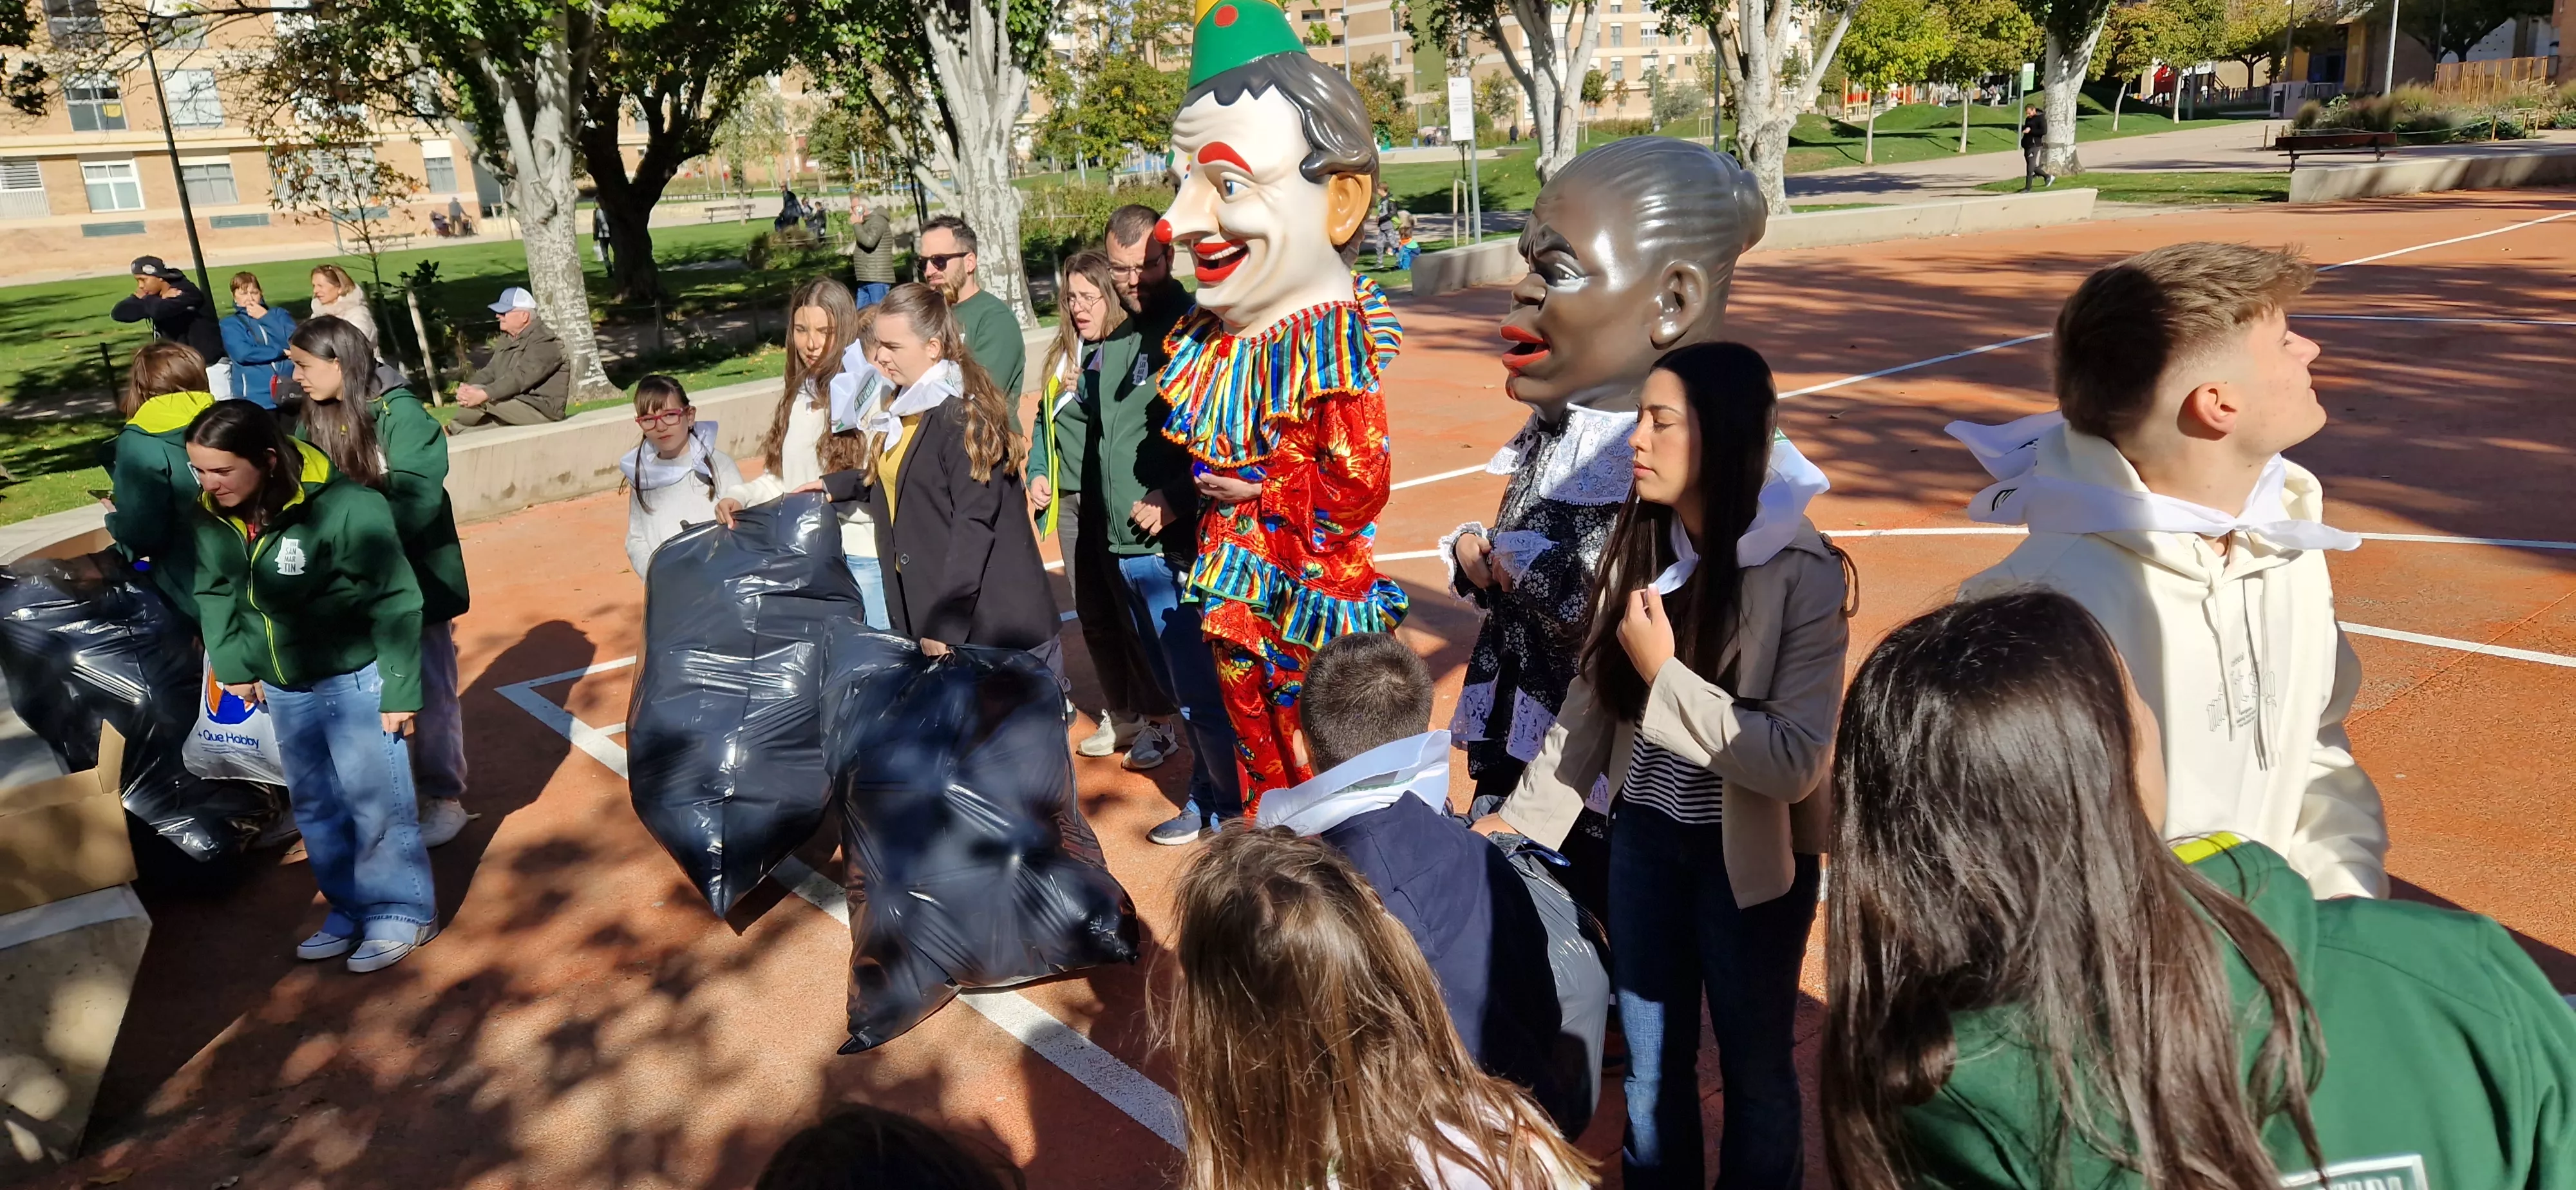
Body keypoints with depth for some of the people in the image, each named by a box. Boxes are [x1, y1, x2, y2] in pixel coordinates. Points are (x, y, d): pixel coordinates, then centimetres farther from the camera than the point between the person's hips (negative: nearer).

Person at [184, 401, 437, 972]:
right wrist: (232, 664, 7)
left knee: (375, 800, 2)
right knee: (314, 805, 17)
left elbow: (394, 602, -22)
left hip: (354, 677, -7)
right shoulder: (212, 517, -6)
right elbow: (213, 593, 11)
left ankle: (404, 911, 18)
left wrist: (399, 688, -19)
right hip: (283, 686, 7)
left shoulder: (344, 507, -26)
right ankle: (352, 909, 32)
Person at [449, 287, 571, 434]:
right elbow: (491, 371, 8)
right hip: (513, 406, 9)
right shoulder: (508, 339, 16)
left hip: (541, 410, -9)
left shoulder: (544, 342, -15)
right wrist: (468, 387, -12)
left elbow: (520, 378, -27)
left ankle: (453, 430, 5)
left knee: (481, 399, -19)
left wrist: (484, 394, -34)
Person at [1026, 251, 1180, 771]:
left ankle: (1158, 722, 13)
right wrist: (1038, 472, 6)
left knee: (1133, 612, -1)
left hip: (1117, 503, -7)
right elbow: (1046, 420, 19)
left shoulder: (1135, 346, -9)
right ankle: (1120, 715, 29)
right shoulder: (1063, 353, 15)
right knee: (1093, 617, 14)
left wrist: (1081, 393, -14)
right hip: (1071, 502, 8)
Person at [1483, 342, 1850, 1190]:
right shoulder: (1639, 546, -4)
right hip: (1643, 839, 4)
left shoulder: (1802, 575, -18)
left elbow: (1795, 761, -24)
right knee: (1650, 1064, 20)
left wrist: (1665, 676, -24)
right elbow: (1591, 705, 3)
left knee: (1753, 1067, 17)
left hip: (1748, 857, -4)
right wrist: (1520, 817, 2)